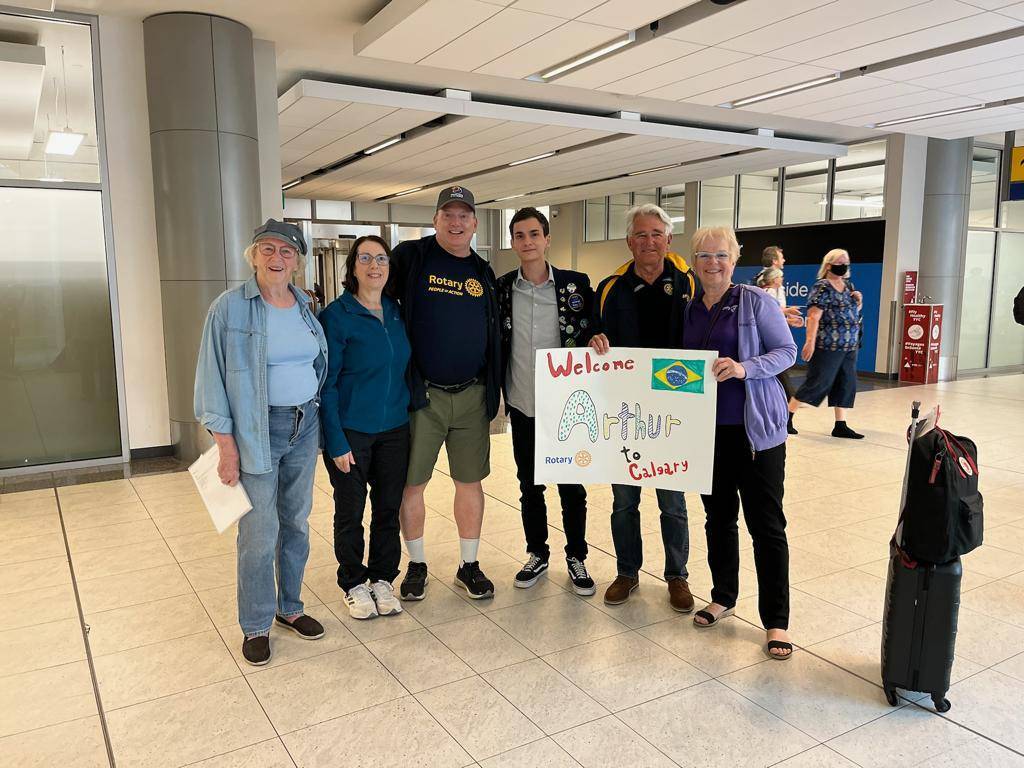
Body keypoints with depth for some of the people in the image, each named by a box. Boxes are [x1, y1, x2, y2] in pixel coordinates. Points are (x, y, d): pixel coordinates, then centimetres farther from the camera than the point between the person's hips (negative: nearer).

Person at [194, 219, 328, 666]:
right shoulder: (230, 307, -9)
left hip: (305, 426, 5)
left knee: (296, 523, 14)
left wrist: (316, 417, 11)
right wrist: (225, 443, -13)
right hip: (257, 430, -5)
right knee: (259, 534, -1)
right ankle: (256, 626, 18)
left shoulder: (306, 307, 6)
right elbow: (212, 377, -9)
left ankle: (290, 607, 32)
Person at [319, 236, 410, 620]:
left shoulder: (397, 312, 6)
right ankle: (354, 584, 27)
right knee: (351, 512, 8)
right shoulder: (336, 315, -10)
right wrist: (336, 442, -14)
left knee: (388, 508, 13)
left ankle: (382, 579, 30)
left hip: (394, 429, 5)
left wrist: (412, 412, 8)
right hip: (351, 431, -4)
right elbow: (326, 383, -11)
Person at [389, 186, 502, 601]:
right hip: (420, 394, -3)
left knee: (470, 481, 9)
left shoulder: (482, 272, 11)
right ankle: (416, 565, 24)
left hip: (472, 396, 3)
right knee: (412, 483, 6)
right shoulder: (410, 257, -1)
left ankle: (468, 566, 24)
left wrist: (492, 391, 11)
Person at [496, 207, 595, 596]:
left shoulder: (577, 285, -4)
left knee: (571, 487, 8)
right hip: (523, 406, 2)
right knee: (529, 486, 13)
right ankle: (537, 555, 30)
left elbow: (593, 338, 1)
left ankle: (576, 558, 25)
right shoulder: (501, 288, 1)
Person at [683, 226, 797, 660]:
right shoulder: (688, 310, 9)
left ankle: (776, 621, 9)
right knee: (719, 517, 15)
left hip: (755, 429, -4)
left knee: (766, 525, 0)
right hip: (707, 429, 5)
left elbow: (787, 351, -6)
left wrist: (745, 368, -21)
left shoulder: (755, 302, -4)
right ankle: (723, 597, 31)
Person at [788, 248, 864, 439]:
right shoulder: (822, 288, -11)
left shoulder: (848, 285, 14)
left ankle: (840, 425, 13)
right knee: (817, 382, -6)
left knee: (846, 384, 7)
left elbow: (854, 311, 26)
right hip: (827, 346, -8)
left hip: (849, 347, 8)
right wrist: (810, 342, -27)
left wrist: (859, 300, 4)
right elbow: (813, 317, -19)